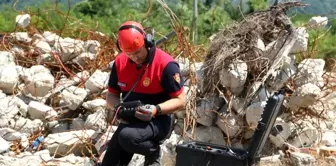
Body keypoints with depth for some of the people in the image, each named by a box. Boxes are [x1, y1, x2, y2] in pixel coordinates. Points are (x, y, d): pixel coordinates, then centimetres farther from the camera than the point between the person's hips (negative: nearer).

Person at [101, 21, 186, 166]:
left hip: (156, 122, -6)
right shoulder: (120, 62, -3)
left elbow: (180, 101, -15)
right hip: (129, 121, 6)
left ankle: (154, 153, -6)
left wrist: (156, 109, -31)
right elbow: (111, 95, 7)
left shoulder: (166, 65, -20)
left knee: (127, 137, -34)